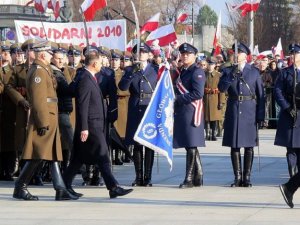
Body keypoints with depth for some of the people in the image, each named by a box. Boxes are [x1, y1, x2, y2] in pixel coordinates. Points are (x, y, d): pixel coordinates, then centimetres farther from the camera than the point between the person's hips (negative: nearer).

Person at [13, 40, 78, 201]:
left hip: (50, 119, 10)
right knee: (38, 155, -8)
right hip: (45, 118, -10)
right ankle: (20, 188, -2)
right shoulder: (38, 71, -14)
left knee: (54, 154, 7)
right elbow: (38, 100, -20)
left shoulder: (43, 70, 18)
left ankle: (60, 190, 6)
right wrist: (43, 122, -22)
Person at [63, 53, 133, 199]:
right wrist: (84, 128, -22)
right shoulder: (85, 80, -15)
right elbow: (82, 105, -19)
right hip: (91, 125, -10)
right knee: (103, 157, -9)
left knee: (79, 158, 12)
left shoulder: (90, 78, 17)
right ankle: (113, 188, -9)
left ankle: (65, 185, 16)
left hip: (96, 124, 10)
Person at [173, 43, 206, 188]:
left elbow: (198, 94, -17)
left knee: (191, 146, -6)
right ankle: (198, 178, 16)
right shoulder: (182, 72, 18)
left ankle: (190, 178, -4)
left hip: (191, 112, -9)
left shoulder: (197, 72, -8)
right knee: (190, 146, 11)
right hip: (181, 113, 9)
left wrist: (179, 98, -14)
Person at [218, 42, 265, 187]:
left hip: (250, 112, -1)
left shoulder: (254, 72, 6)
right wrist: (233, 74, -17)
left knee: (249, 146, 2)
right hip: (233, 112, 1)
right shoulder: (227, 71, 8)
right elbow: (222, 88, -7)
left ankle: (247, 177, 8)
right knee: (234, 146, 2)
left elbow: (260, 95, 4)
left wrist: (261, 115, -2)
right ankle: (238, 177, 7)